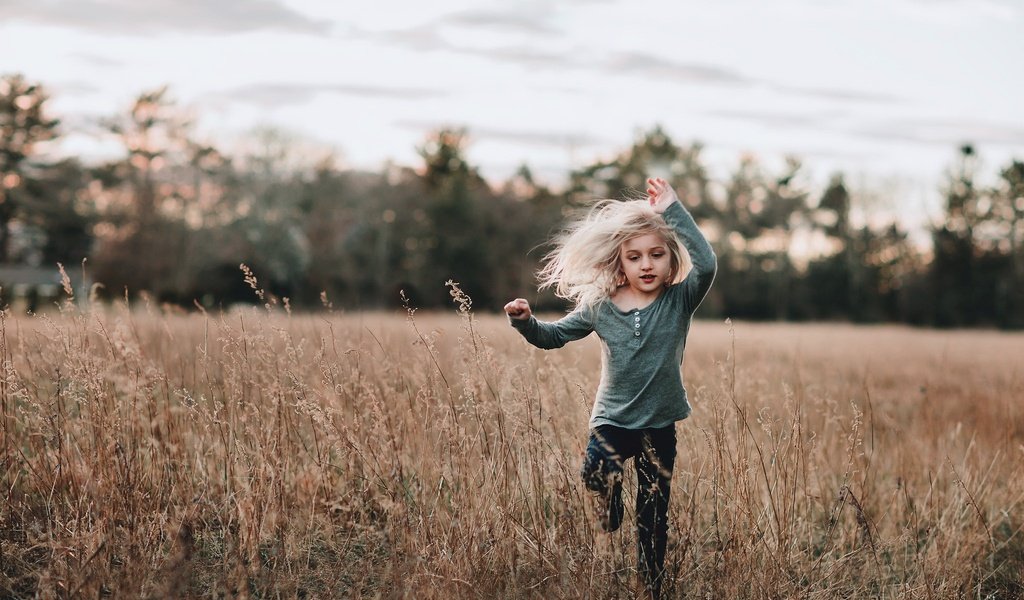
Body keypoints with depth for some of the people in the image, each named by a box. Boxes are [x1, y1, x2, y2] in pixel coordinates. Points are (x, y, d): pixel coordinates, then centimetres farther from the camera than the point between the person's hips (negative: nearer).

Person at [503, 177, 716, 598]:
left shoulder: (679, 301, -8)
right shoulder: (599, 307, -3)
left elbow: (707, 264, -28)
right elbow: (554, 336, 9)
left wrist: (674, 211, -29)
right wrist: (525, 321, -12)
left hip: (660, 425, 0)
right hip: (612, 421, 0)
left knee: (653, 517, 8)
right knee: (596, 477, -27)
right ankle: (610, 516, 8)